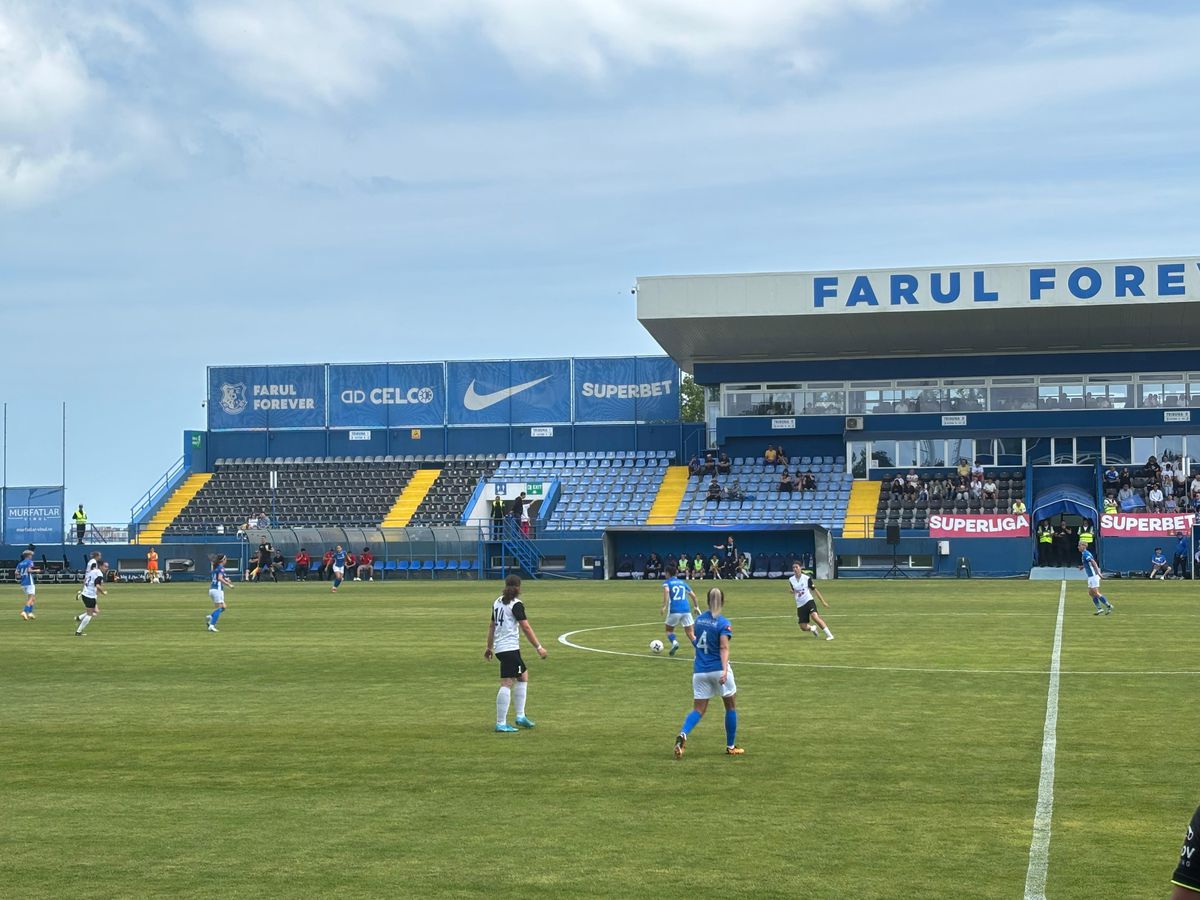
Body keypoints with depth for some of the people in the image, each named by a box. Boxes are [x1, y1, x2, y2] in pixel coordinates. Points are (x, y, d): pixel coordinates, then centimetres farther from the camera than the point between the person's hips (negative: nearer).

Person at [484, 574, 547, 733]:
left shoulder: (498, 602, 13)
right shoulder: (516, 604, -10)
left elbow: (492, 626, 20)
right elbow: (526, 627, -14)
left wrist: (489, 647, 28)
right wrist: (539, 647, -11)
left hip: (499, 648, 9)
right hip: (510, 648, -9)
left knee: (523, 675, 19)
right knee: (507, 683, -9)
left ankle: (520, 716, 17)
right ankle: (501, 724, -13)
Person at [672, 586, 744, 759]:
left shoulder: (699, 620, 6)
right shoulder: (723, 623, -10)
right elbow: (724, 648, -21)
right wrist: (725, 670, -29)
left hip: (699, 671, 4)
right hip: (718, 669, -4)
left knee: (698, 710, 5)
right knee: (731, 706, 15)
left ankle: (682, 735, -24)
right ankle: (731, 746, 21)